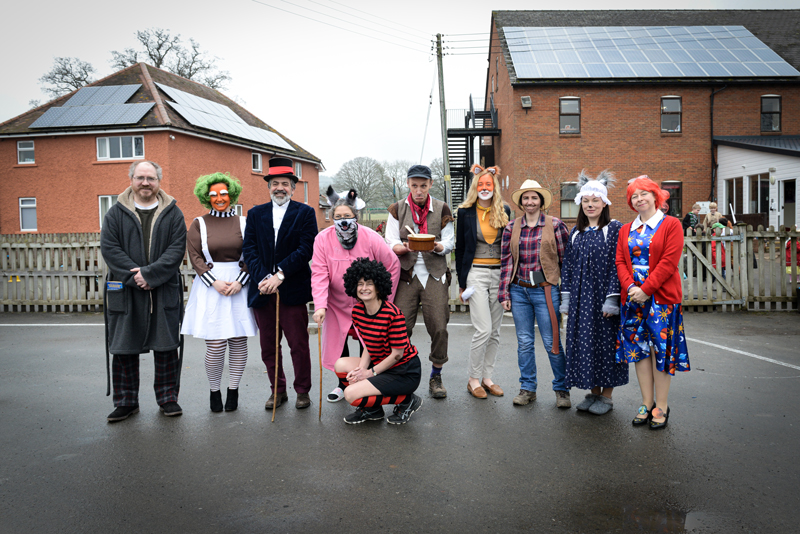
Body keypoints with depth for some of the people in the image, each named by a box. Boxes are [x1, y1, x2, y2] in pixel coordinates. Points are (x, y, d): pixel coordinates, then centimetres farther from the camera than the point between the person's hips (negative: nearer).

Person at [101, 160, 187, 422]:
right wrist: (134, 276, -13)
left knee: (166, 347, 5)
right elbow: (109, 248, -2)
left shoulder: (172, 213, 5)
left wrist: (150, 273, -15)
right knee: (124, 349, 6)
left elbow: (177, 249, -4)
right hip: (125, 291, 1)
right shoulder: (116, 213, 6)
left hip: (164, 291, 0)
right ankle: (126, 402, 19)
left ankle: (167, 398, 18)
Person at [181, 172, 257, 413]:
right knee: (215, 345, -5)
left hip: (239, 286, 1)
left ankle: (233, 391, 18)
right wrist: (215, 282, -11)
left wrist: (239, 282, -9)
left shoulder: (243, 222, 7)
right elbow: (195, 256, 1)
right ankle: (214, 391, 16)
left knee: (238, 341, 3)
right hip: (210, 288, -1)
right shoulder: (199, 224, 7)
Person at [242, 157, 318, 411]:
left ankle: (302, 390, 19)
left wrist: (280, 274, -17)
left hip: (292, 290, -3)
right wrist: (262, 277, -13)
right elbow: (249, 249, 2)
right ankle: (277, 390, 25)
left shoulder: (305, 213, 2)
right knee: (268, 346, 11)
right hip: (262, 291, 3)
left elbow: (306, 249, -9)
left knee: (299, 344, 3)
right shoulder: (255, 214, 11)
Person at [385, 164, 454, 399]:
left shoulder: (442, 209, 7)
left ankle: (436, 376, 14)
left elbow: (450, 242, 4)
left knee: (439, 327, -3)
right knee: (400, 328, -4)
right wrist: (404, 247, -20)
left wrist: (438, 246, -19)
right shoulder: (397, 209, 7)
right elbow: (390, 244, 2)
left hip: (435, 274, 0)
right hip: (405, 274, 0)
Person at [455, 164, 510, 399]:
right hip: (476, 273, -3)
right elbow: (460, 248, 5)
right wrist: (461, 283, 2)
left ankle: (487, 377, 21)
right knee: (483, 330, -10)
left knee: (494, 332, 8)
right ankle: (473, 379, 6)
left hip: (499, 274, 3)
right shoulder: (465, 212, 2)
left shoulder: (504, 211, 7)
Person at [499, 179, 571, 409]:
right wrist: (504, 294, 4)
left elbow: (566, 259, 2)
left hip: (546, 290, -3)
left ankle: (562, 389, 18)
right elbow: (506, 262, 8)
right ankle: (527, 388, 22)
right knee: (524, 342, 9)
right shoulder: (511, 228, 7)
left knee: (552, 342, 1)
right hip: (519, 291, 3)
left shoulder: (555, 225, 0)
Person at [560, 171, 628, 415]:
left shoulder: (614, 229, -3)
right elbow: (568, 265, 12)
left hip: (603, 295, -5)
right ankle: (593, 392, 20)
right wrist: (566, 299, 7)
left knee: (605, 341, 1)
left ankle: (606, 396, 14)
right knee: (583, 342, 7)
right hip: (581, 298, 5)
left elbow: (616, 265, -9)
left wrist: (612, 299, -16)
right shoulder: (576, 232, 12)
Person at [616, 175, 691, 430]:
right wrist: (630, 287, -11)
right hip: (633, 297, 4)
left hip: (661, 297, -4)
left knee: (661, 349, 0)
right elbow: (620, 261, 6)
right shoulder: (626, 230, 14)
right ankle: (646, 403, 18)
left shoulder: (671, 224, -1)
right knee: (638, 349, 7)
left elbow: (669, 262, -10)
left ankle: (662, 406, 11)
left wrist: (646, 289, -15)